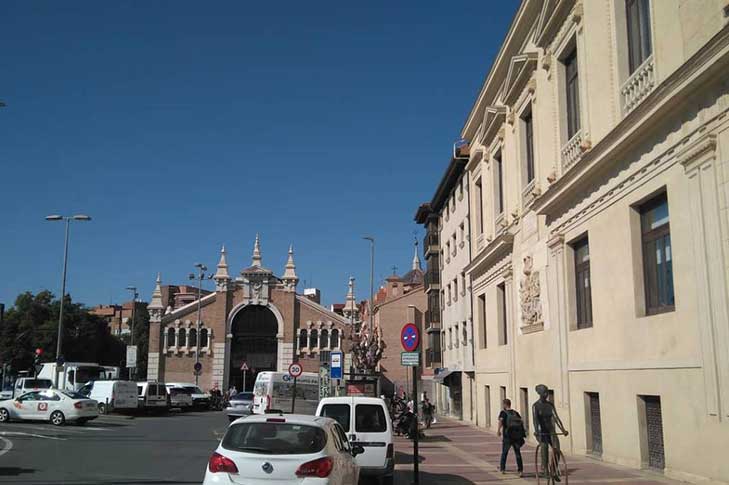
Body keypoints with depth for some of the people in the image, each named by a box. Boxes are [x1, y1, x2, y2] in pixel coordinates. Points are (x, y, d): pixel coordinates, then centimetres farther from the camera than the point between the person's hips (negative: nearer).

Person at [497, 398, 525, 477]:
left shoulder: (503, 412, -1)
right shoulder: (515, 413, 13)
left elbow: (501, 421, -19)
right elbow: (521, 421, 7)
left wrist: (498, 431, -18)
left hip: (507, 436, -3)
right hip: (517, 436, 3)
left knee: (504, 453, 15)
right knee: (518, 453, 8)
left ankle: (502, 468, 26)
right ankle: (521, 471, -2)